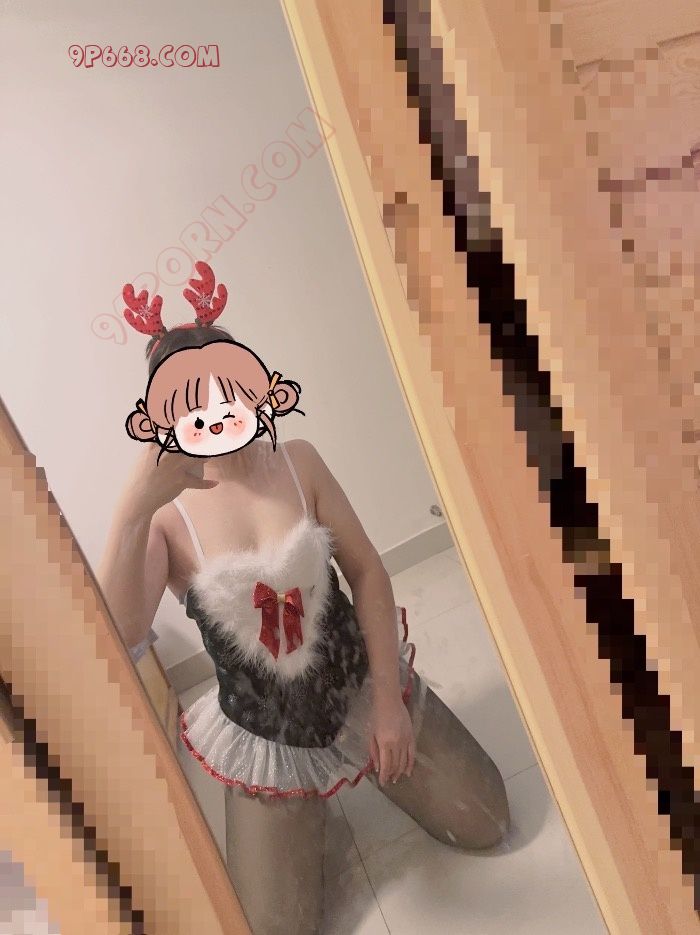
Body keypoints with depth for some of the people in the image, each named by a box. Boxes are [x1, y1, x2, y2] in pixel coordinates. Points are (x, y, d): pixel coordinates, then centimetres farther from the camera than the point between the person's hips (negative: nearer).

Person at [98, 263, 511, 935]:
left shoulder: (299, 462, -13)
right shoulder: (164, 514, -17)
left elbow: (366, 572, -10)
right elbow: (119, 638, -31)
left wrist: (388, 700, -11)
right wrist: (134, 507, -44)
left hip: (360, 683, 2)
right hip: (264, 734, -1)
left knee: (484, 824, 12)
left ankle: (366, 759, 34)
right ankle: (306, 802, 31)